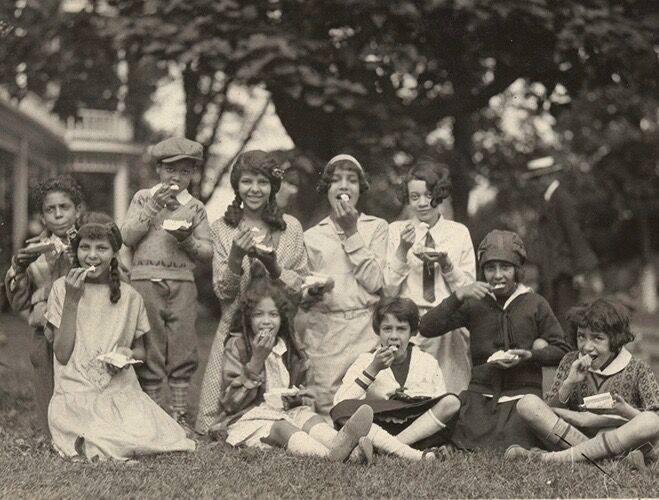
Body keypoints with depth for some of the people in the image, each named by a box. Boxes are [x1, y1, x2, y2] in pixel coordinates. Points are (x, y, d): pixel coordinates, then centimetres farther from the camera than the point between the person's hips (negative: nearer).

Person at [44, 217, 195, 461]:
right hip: (76, 394, -4)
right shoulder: (62, 288, 2)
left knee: (149, 437, -26)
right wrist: (71, 300, -11)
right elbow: (62, 354, -4)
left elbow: (140, 350, 20)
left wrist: (129, 354, -5)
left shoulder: (129, 296, 8)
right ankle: (82, 444, -3)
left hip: (121, 391, 4)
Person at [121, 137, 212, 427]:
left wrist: (187, 240, -12)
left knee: (182, 351, 0)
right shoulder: (143, 198, 9)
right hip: (145, 281, -1)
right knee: (149, 351, 1)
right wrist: (153, 207, -8)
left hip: (182, 285, 1)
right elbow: (127, 237, -1)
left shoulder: (195, 208, 10)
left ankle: (180, 414, 9)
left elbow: (207, 251, 7)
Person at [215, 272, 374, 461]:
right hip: (250, 417, -5)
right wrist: (256, 360, -15)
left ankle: (339, 443, -62)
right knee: (282, 428, -35)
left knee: (311, 418, -26)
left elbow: (306, 397, 24)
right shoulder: (237, 346, 1)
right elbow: (230, 402, -9)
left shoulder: (291, 351, 16)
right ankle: (329, 455, -65)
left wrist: (298, 397, -3)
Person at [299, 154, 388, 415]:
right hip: (323, 334, 1)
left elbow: (375, 282, -4)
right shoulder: (311, 236, 15)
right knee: (327, 412, -5)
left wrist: (351, 232, -3)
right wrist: (310, 290, -3)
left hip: (365, 330, -1)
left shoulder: (377, 227, 10)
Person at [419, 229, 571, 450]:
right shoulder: (474, 304, 9)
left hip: (522, 391, -1)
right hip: (481, 392, 1)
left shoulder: (535, 304, 6)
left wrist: (530, 355, -10)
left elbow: (561, 350, 9)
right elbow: (426, 328, 0)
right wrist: (458, 296, -10)